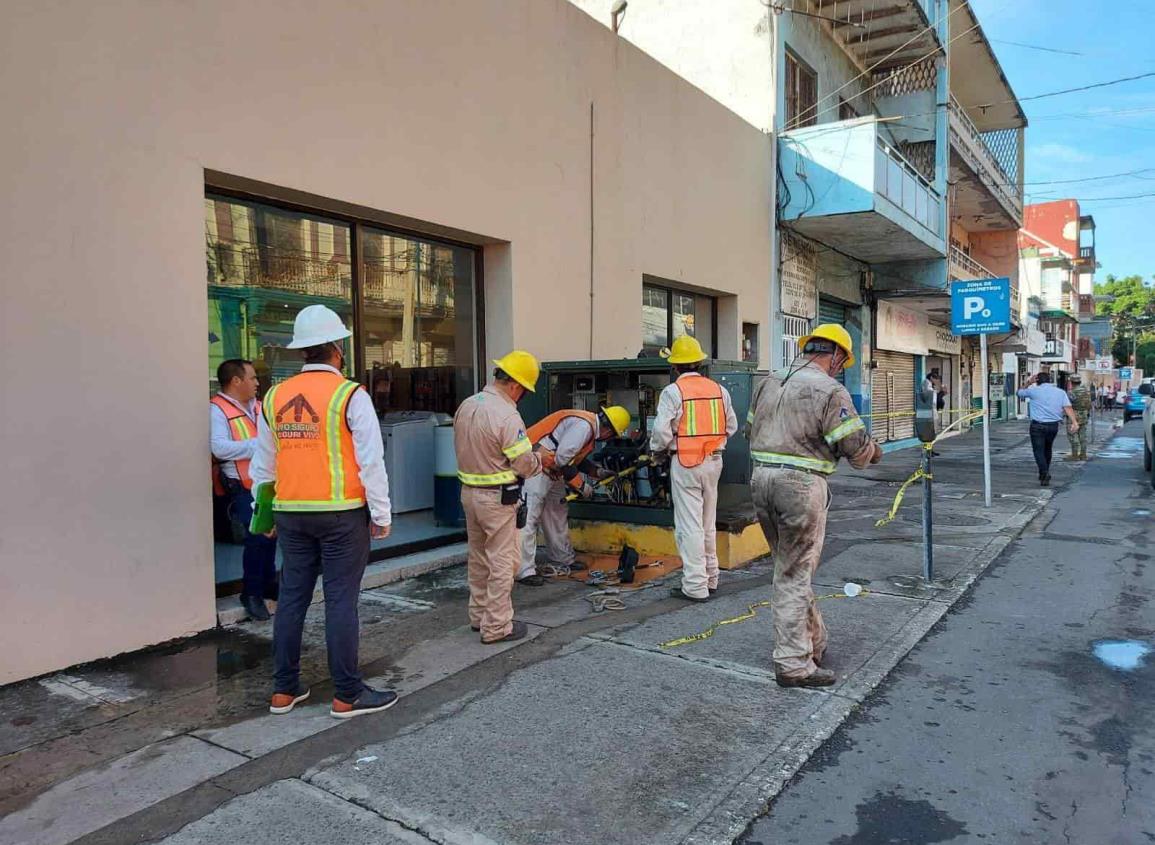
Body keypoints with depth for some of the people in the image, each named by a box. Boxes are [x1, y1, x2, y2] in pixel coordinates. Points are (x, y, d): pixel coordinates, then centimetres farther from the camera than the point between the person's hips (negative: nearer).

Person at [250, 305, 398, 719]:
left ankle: (284, 690, 23)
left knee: (292, 598, 13)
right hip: (341, 514, -5)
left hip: (291, 513, 6)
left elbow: (263, 464, 14)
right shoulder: (349, 395, -10)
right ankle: (347, 695, 9)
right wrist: (381, 514, -3)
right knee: (341, 602, 0)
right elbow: (371, 461, -11)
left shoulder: (275, 397, 7)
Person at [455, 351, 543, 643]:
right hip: (497, 498, -8)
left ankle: (478, 615, 32)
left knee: (478, 557, 20)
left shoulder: (466, 405, 4)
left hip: (469, 491, 8)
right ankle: (496, 626, 10)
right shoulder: (507, 416, -22)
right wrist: (541, 459, 2)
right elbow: (524, 465, -18)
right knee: (502, 562, 3)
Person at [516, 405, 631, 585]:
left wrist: (598, 471, 16)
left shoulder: (589, 424, 11)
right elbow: (562, 458, -24)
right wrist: (581, 485, -14)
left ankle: (563, 558, 32)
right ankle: (524, 571, -10)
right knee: (529, 517, -11)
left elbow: (576, 457, 22)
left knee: (558, 512, 19)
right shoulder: (583, 425, -21)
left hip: (551, 469, 11)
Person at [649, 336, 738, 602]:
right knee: (708, 523, 17)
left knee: (689, 525, -1)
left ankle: (695, 586, 0)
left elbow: (662, 429, -15)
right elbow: (732, 426, 11)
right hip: (714, 460, 6)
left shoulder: (672, 391, -10)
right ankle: (710, 578, 27)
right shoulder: (719, 389, 6)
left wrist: (657, 452, 3)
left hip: (685, 462, -6)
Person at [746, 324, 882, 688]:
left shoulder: (768, 382, 11)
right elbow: (857, 448, -9)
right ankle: (793, 664, 10)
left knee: (790, 567, 19)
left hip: (762, 477, 7)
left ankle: (814, 641, 34)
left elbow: (751, 431, 17)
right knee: (795, 574, 1)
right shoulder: (830, 391, -10)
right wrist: (873, 452, 13)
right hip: (801, 484, -7)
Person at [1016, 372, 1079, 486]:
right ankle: (1044, 473, 31)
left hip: (1038, 426, -4)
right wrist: (1074, 422, -13)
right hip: (1053, 425, 4)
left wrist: (1028, 383, 17)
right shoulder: (1060, 392, 7)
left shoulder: (1033, 390, -1)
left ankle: (1044, 473, -20)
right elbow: (1068, 407, -5)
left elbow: (1020, 393, 17)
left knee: (1039, 451, -3)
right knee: (1047, 450, 20)